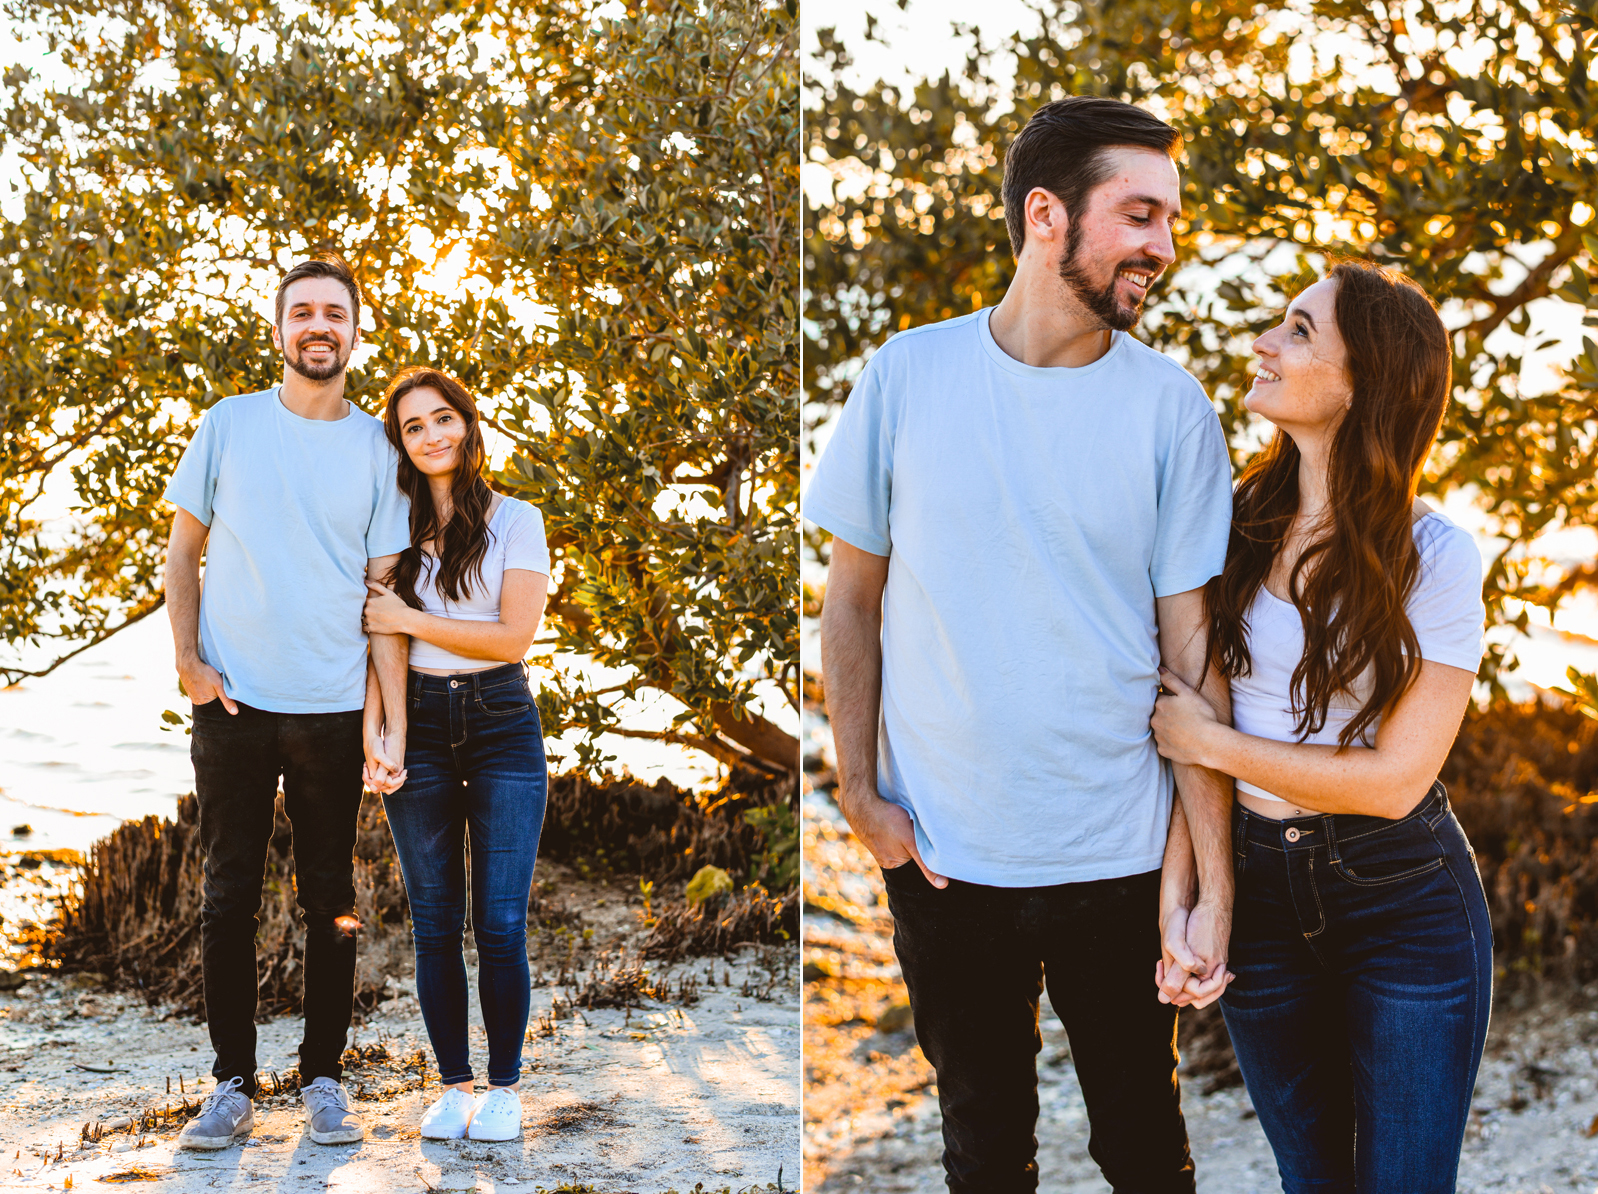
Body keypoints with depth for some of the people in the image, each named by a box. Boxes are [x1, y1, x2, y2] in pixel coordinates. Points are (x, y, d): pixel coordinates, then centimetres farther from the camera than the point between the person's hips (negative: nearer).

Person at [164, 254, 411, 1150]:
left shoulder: (378, 446, 4)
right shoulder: (230, 425, 4)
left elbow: (385, 589, 2)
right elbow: (184, 548, 9)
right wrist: (189, 658, -2)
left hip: (335, 708, 0)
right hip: (233, 703, 0)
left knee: (332, 904, 6)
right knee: (230, 898, 4)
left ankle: (325, 1078, 17)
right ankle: (233, 1083, 13)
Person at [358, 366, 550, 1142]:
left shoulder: (516, 522, 1)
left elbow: (512, 639, -7)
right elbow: (378, 640, 6)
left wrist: (410, 618, -8)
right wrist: (372, 735, -7)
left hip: (501, 726, -2)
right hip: (420, 728, 2)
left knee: (500, 922, -5)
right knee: (434, 923, 3)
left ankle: (503, 1088, 6)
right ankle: (453, 1085, 13)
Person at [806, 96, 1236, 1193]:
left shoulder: (1172, 407, -6)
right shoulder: (908, 376, -5)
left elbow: (1191, 651, -6)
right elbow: (854, 597, 4)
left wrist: (1216, 891, -8)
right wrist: (858, 788, -2)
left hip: (1117, 856, 0)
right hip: (939, 850, 1)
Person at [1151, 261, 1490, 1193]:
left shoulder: (1434, 557, -14)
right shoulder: (1238, 524, -1)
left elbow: (1395, 777, -16)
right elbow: (1191, 717, 0)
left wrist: (1211, 745, -12)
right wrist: (1180, 892, -10)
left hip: (1404, 903, -4)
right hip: (1259, 886, 4)